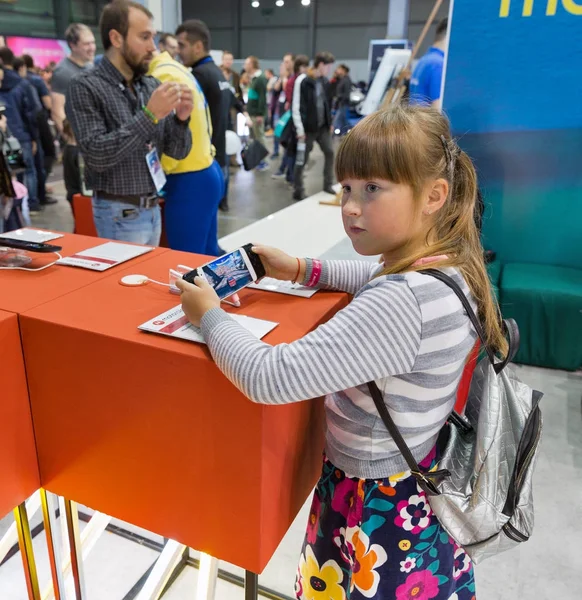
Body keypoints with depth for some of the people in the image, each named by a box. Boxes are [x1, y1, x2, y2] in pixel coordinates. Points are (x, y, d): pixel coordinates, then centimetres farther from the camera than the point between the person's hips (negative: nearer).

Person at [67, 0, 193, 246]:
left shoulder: (152, 86, 4)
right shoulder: (85, 87, -10)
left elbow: (178, 151, 6)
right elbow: (96, 155, -21)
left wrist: (181, 119, -15)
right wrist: (149, 116, -24)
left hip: (153, 208, 5)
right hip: (119, 215, -5)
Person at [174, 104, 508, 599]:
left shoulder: (401, 303, -35)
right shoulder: (450, 265, -5)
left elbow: (269, 379, -36)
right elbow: (379, 280, 18)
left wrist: (209, 315, -18)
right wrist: (303, 270, 5)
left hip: (381, 515, -8)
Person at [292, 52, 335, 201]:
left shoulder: (324, 81, 8)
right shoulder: (302, 81, -13)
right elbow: (296, 107, -15)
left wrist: (329, 123, 11)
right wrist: (300, 129, -18)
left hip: (322, 126, 7)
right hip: (308, 127, -7)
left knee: (330, 152, 5)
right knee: (302, 159, 2)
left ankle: (328, 185, 16)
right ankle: (299, 190, 11)